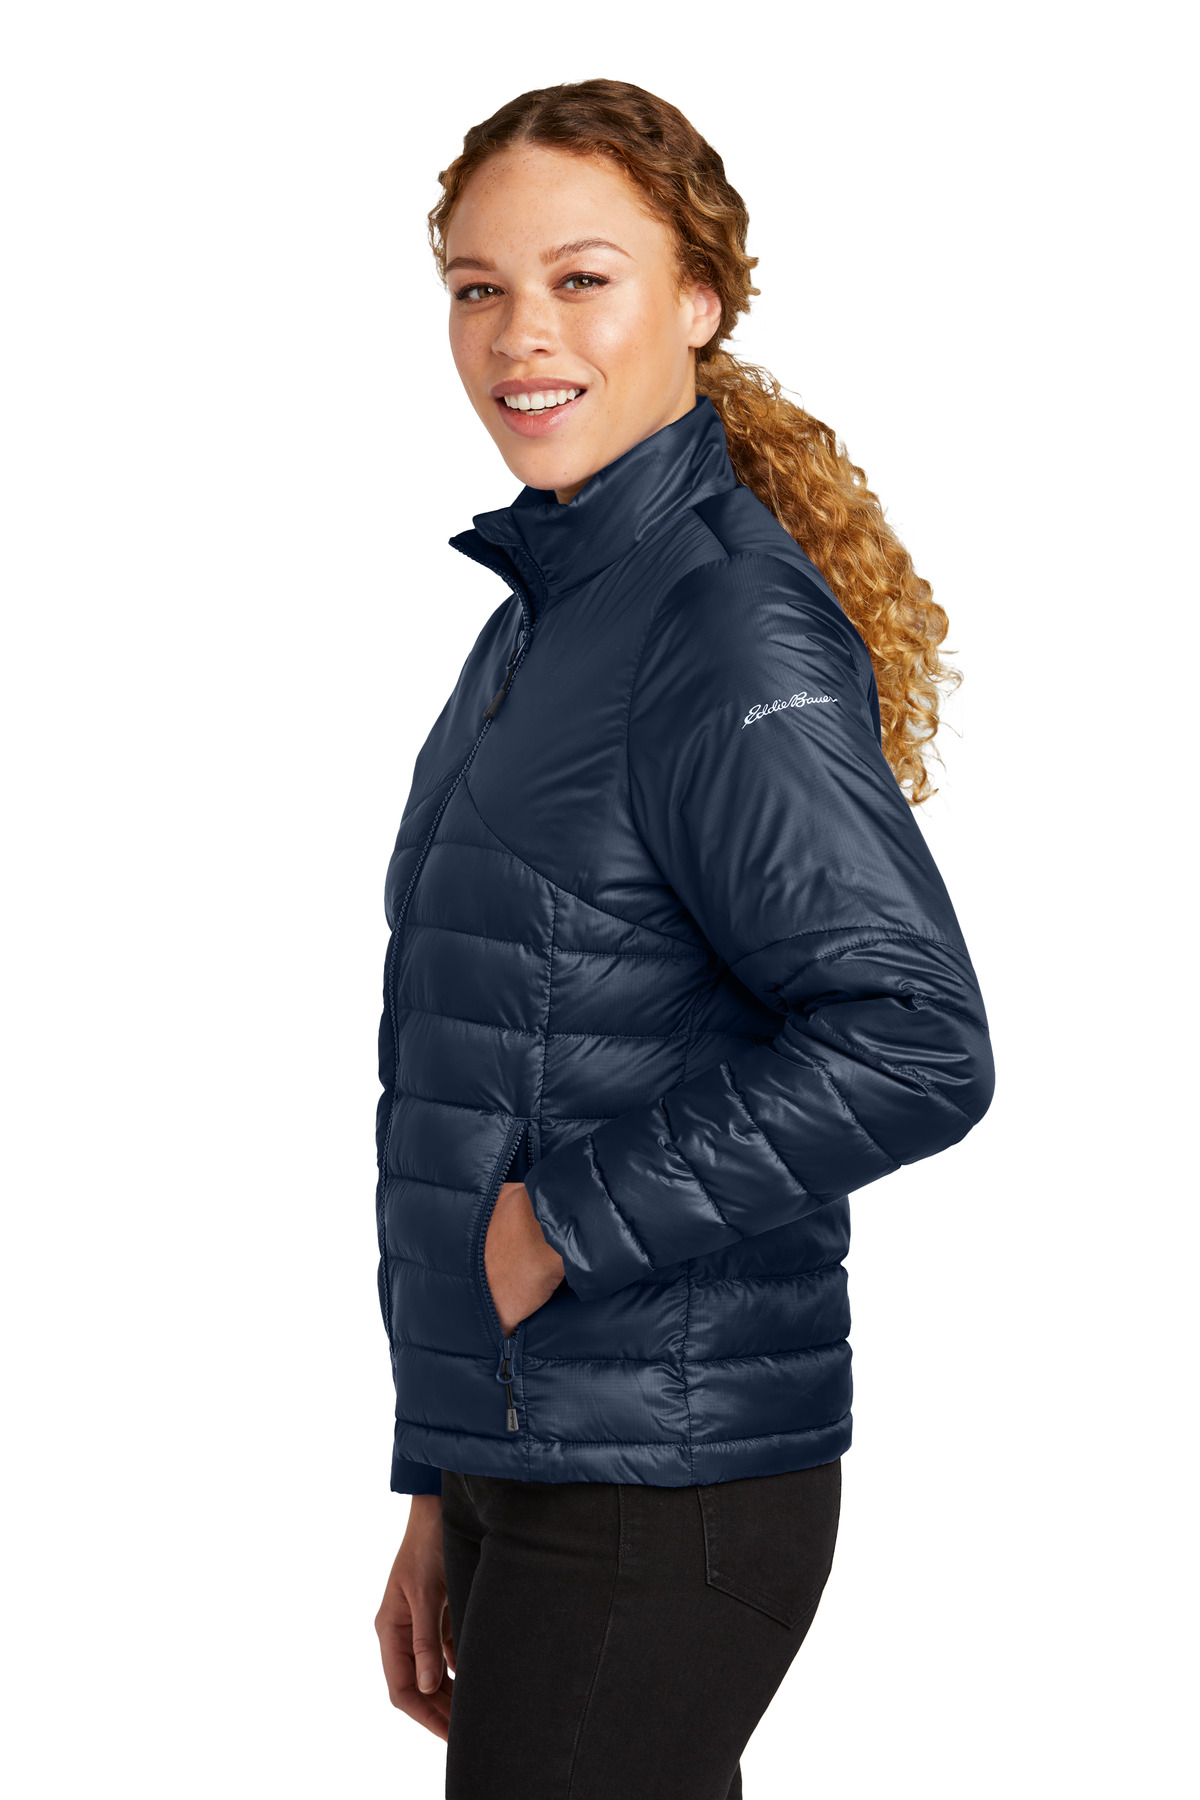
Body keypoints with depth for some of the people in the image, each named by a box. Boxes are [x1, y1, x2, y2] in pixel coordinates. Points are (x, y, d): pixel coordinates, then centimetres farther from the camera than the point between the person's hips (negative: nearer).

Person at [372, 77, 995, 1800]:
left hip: (658, 1508, -9)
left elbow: (911, 1044, -24)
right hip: (526, 1464, 9)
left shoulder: (735, 629, -14)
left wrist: (559, 1222, -17)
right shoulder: (544, 620, 15)